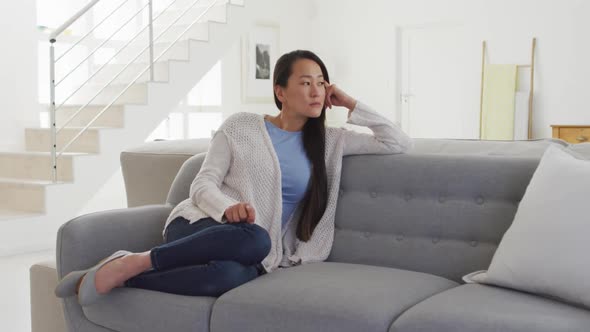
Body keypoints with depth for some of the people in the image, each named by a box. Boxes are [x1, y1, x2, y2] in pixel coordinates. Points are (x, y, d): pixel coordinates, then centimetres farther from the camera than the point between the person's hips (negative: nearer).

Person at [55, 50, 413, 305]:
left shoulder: (330, 141, 12)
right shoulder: (240, 126, 5)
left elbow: (400, 143, 9)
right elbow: (203, 184, 1)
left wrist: (350, 104, 6)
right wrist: (228, 207, -21)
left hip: (246, 252, 2)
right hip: (201, 226, -2)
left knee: (230, 275, -40)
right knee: (254, 239, -40)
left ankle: (118, 278, -26)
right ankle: (131, 262, -26)